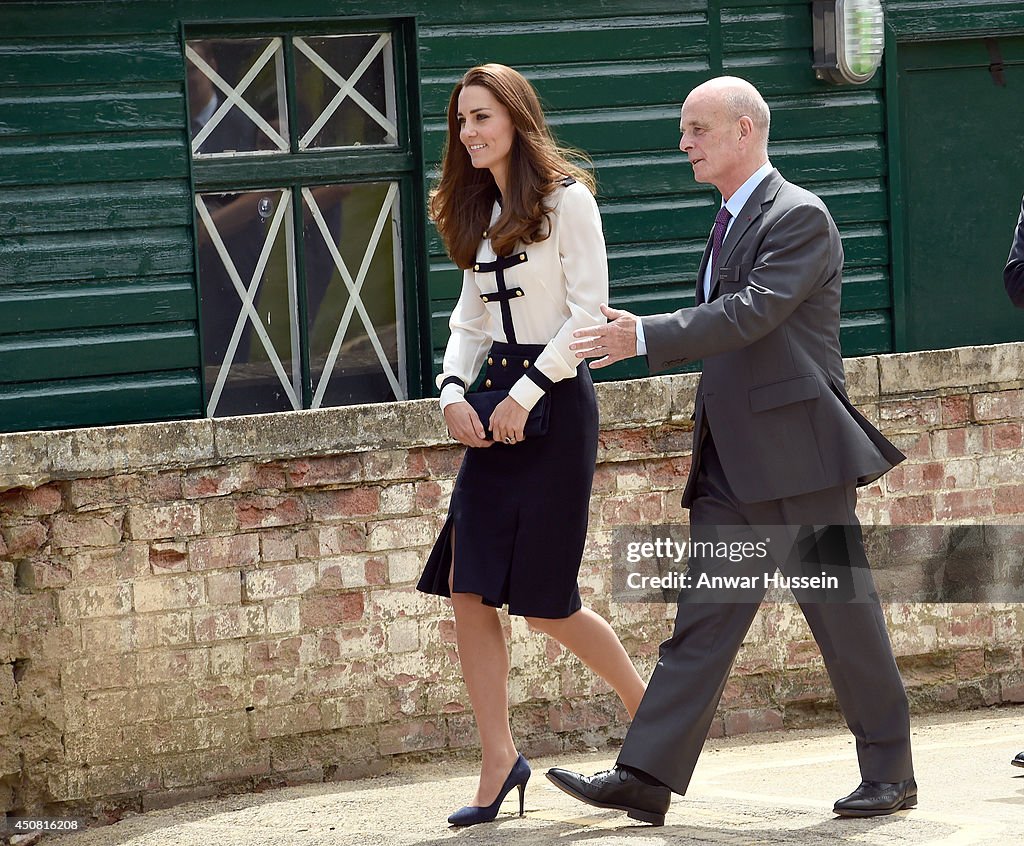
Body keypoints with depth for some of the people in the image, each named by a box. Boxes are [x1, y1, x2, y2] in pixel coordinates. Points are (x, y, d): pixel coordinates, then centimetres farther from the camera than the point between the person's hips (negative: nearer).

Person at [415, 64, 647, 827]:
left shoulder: (566, 198, -7)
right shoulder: (481, 213, 15)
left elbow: (588, 312, -12)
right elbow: (471, 318, 15)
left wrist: (526, 394, -16)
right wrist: (453, 392, -3)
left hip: (555, 400, -7)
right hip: (499, 406, 7)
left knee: (544, 598, -4)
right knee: (470, 590, -4)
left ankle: (648, 707, 19)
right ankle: (500, 763, 0)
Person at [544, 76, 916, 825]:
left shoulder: (800, 217, -11)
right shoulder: (731, 222, 17)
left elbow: (751, 313, -22)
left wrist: (646, 337, -25)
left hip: (797, 455, -8)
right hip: (734, 464, 8)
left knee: (844, 616, 1)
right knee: (703, 619, 3)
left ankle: (890, 773, 12)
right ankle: (648, 779, -1)